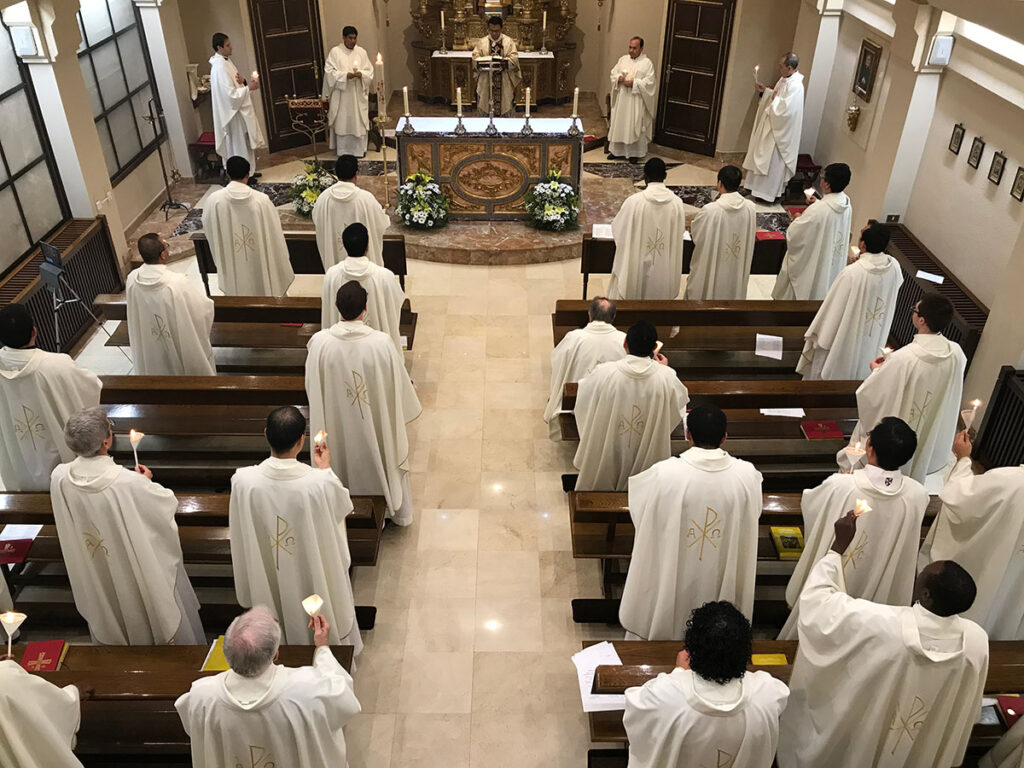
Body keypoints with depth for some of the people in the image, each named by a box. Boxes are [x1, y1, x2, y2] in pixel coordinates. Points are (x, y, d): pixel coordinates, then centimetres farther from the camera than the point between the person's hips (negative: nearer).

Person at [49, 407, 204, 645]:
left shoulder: (59, 478, -23)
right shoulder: (129, 482, -36)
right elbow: (168, 504, -18)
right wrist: (145, 482, 0)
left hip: (95, 572, 4)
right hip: (141, 569, -4)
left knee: (111, 619, 31)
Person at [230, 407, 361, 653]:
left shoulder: (242, 481, -26)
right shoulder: (321, 483, -32)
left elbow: (239, 535, -9)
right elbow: (343, 508, -9)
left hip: (270, 584, 2)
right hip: (316, 580, -2)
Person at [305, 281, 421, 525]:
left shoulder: (319, 342, -23)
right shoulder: (382, 343, -27)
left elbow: (312, 387, -8)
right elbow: (399, 385, -13)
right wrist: (407, 410, 6)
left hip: (338, 426, 1)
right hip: (377, 422, -1)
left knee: (347, 463, 26)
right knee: (384, 459, 25)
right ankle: (396, 511, 46)